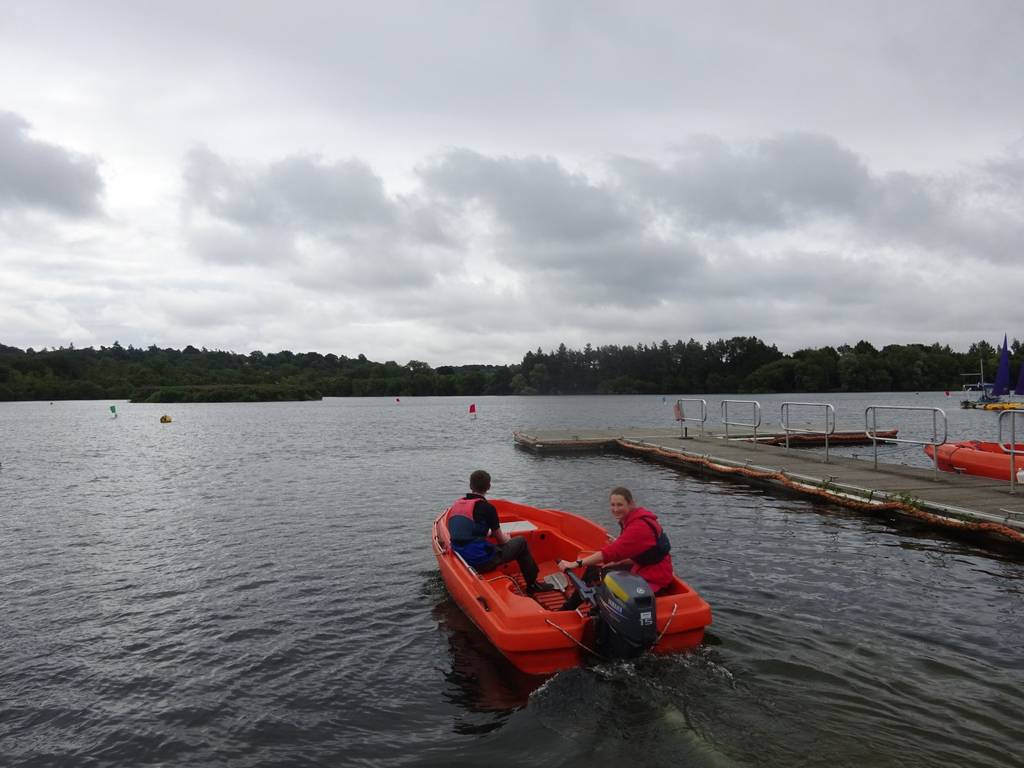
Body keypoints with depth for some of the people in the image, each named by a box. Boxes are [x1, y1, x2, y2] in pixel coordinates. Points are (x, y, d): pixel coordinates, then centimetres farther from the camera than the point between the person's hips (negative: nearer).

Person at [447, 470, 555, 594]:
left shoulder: (456, 505, 7)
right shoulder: (487, 507, -11)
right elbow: (501, 540, 0)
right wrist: (507, 538, 23)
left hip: (463, 560, 7)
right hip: (482, 562, -7)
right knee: (521, 542, 12)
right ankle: (532, 584, 21)